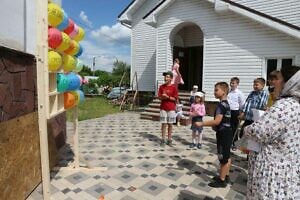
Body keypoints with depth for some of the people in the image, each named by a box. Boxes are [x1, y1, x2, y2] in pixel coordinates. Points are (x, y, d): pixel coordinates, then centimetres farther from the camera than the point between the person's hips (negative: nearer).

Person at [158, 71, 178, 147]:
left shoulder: (173, 87, -3)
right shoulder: (161, 86, 4)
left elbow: (175, 99, -5)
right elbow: (159, 97, 4)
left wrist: (168, 97, -17)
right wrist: (163, 97, -17)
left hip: (171, 109, -1)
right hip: (163, 108, 1)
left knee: (170, 124, 6)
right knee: (164, 124, 4)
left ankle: (169, 140, 16)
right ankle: (163, 139, 13)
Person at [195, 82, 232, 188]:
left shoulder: (221, 105, -21)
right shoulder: (226, 104, 11)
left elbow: (217, 121, -29)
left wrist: (201, 123, -26)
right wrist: (214, 126, 14)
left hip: (223, 134, -10)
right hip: (227, 132, 10)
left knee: (223, 157, 0)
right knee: (226, 156, 18)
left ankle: (222, 180, 10)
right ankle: (226, 176, 32)